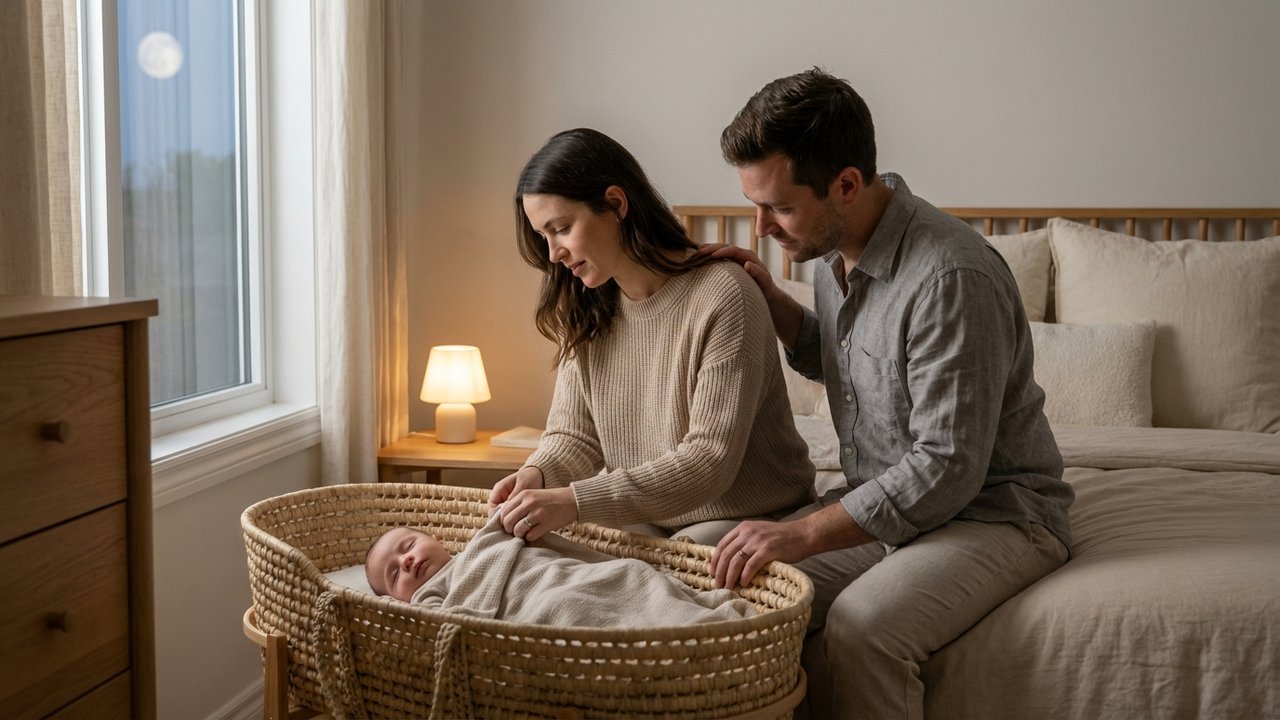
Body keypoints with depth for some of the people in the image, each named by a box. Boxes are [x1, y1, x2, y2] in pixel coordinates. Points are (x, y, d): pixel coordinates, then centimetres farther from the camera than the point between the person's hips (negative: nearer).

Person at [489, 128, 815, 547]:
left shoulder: (722, 296, -20)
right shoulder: (585, 314, 3)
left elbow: (710, 460, -25)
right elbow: (574, 434, 4)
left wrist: (576, 501, -32)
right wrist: (538, 473, -20)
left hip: (748, 518, -6)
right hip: (646, 518, 6)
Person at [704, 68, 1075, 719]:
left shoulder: (952, 277, -26)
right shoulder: (834, 251, 3)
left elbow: (949, 468, -26)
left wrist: (803, 535, -26)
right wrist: (770, 300, 4)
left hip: (990, 511, -7)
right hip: (880, 499, 8)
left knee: (860, 630, -33)